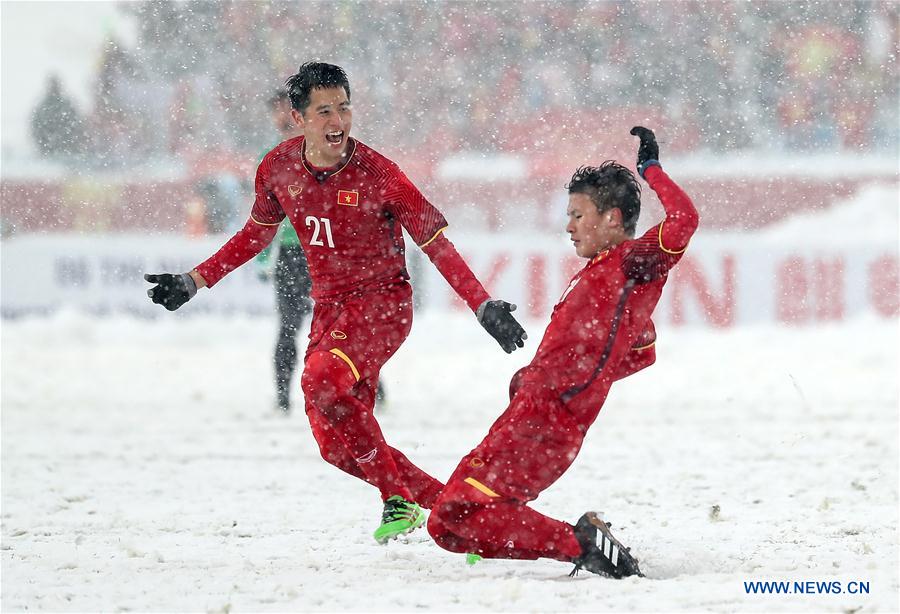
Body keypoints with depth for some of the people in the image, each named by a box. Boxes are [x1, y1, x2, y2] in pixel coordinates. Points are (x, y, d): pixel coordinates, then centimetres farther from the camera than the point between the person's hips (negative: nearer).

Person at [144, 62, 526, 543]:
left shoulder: (375, 174, -17)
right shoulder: (279, 169, -3)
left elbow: (437, 245, -13)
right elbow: (256, 234, 16)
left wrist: (484, 307, -22)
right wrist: (194, 282, 13)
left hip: (382, 302, -6)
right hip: (329, 307, 6)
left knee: (322, 380, -32)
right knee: (336, 445, -1)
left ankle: (398, 499, -21)